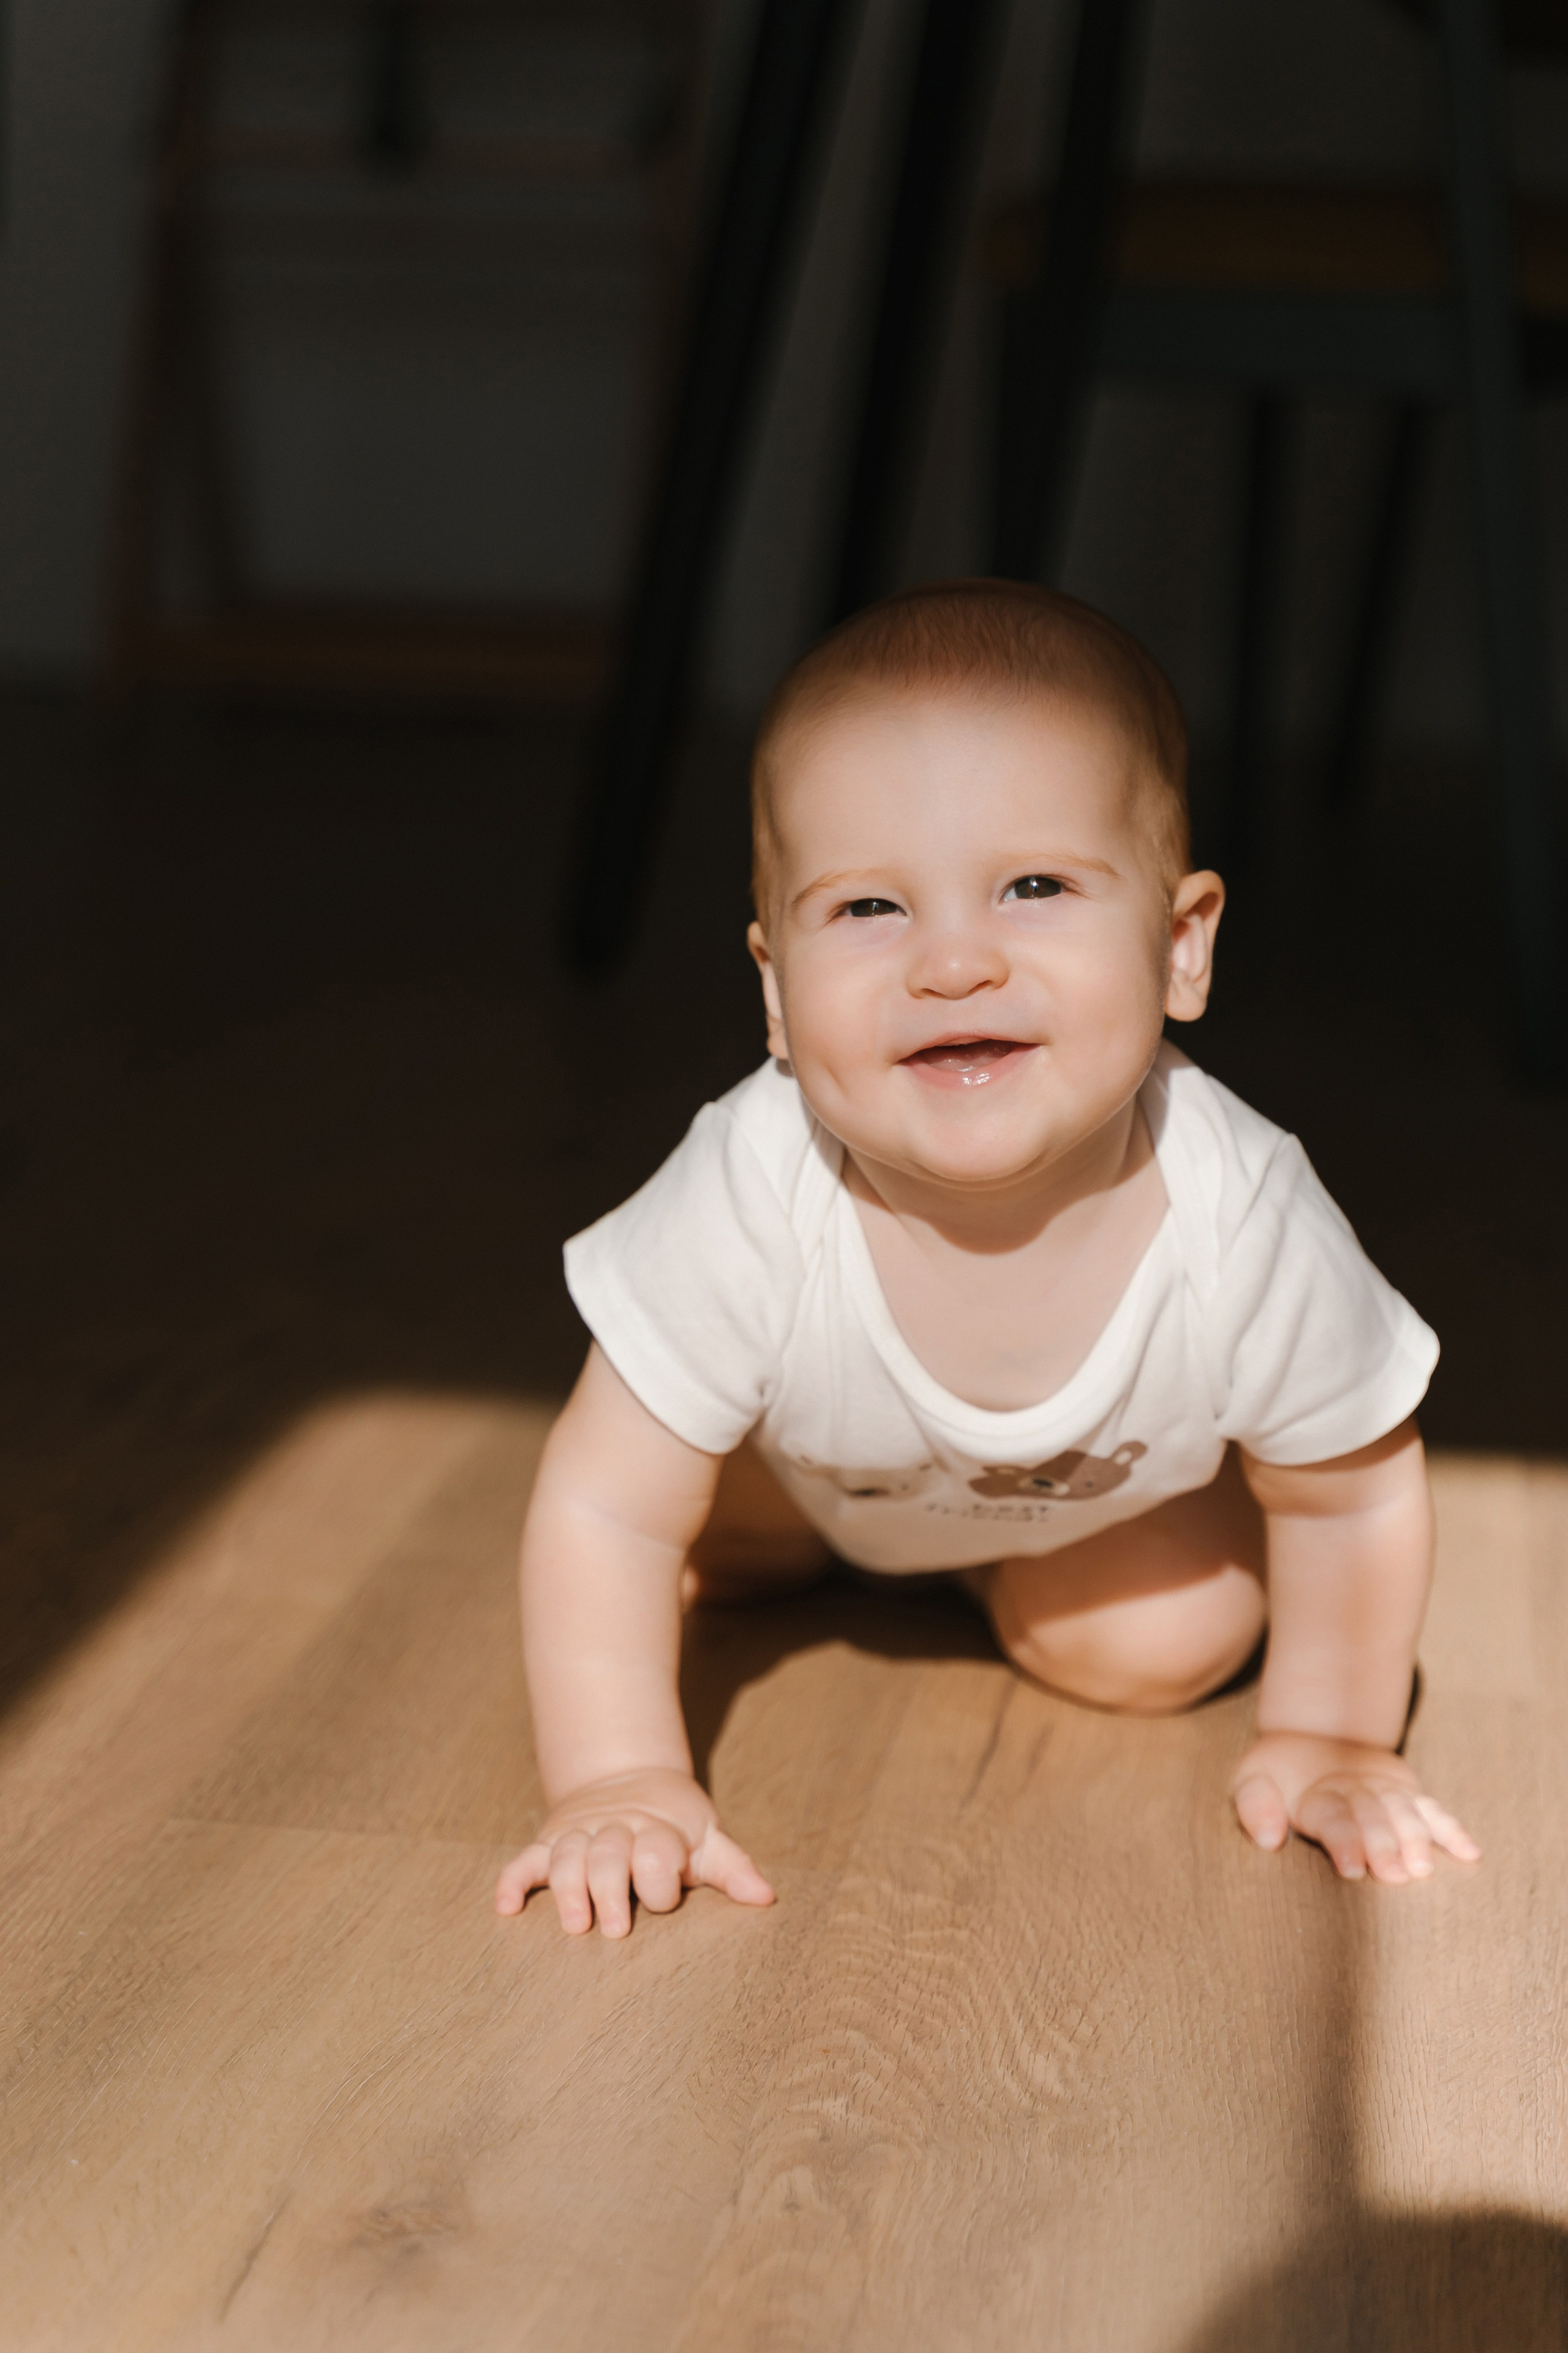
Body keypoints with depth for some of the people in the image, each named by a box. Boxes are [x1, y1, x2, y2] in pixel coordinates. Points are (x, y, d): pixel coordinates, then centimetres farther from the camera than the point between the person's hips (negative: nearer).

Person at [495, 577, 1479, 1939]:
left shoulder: (1244, 1221, -43)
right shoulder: (753, 1201, -46)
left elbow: (1351, 1493, -22)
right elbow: (605, 1510, -34)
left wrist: (1327, 1740, -16)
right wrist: (619, 1785, -39)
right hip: (813, 1447, 0)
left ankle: (992, 1567, 25)